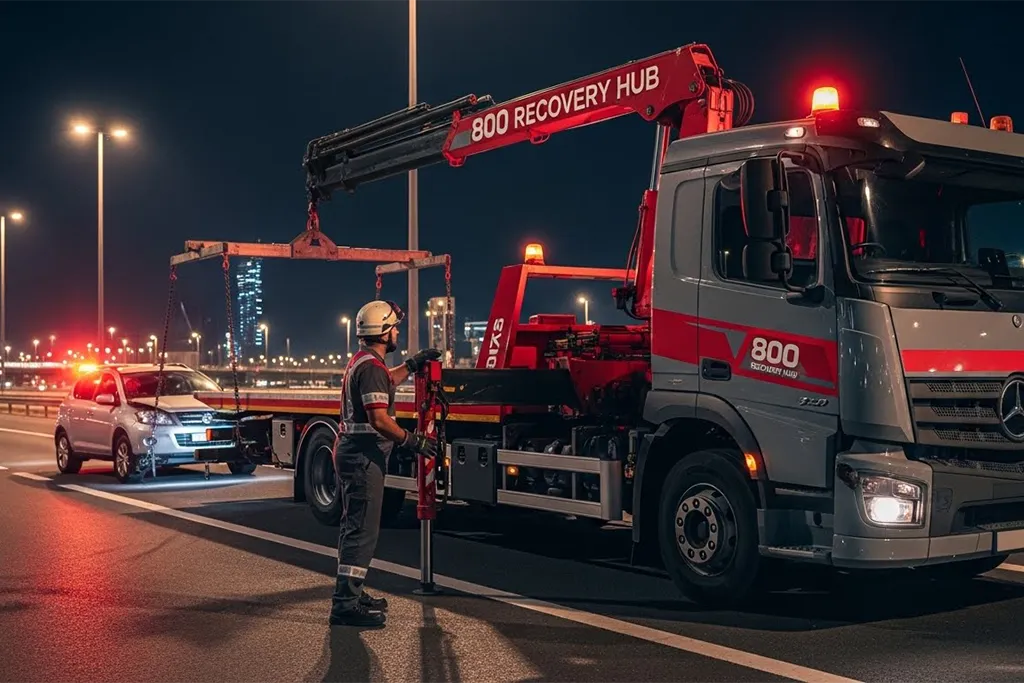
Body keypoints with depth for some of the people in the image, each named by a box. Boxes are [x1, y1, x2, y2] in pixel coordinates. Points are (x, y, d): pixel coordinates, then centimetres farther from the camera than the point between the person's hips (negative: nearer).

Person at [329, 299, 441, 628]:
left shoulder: (361, 361, 15)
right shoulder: (372, 367, -18)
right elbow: (379, 420, -25)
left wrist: (414, 364, 37)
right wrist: (414, 441, -18)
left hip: (352, 452, 11)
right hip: (363, 456, -11)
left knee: (354, 526, 18)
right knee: (362, 530, -10)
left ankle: (349, 594, 27)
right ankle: (345, 605, -11)